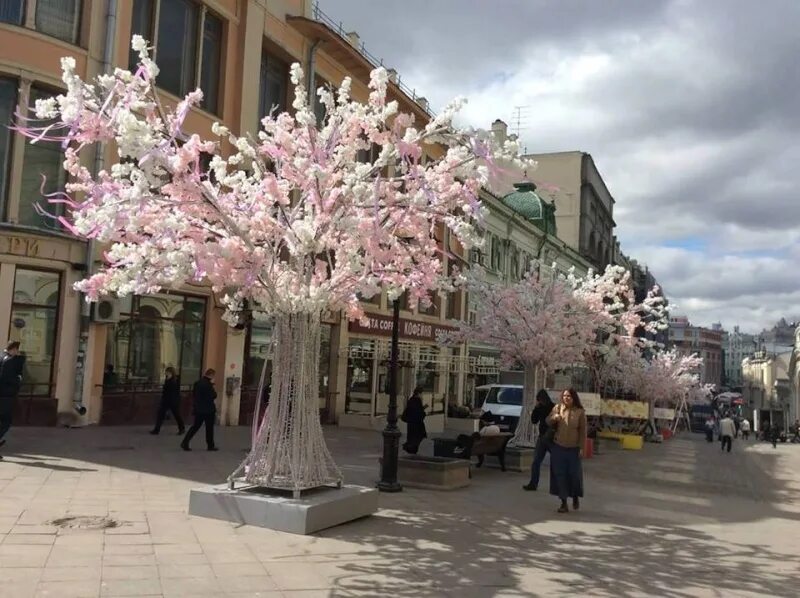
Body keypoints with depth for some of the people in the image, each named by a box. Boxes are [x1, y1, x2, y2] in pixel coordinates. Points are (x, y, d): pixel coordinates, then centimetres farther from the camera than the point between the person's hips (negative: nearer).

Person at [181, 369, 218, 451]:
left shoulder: (197, 383, 8)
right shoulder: (208, 384, -19)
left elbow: (193, 394, 15)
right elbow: (214, 396, -15)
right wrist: (212, 385, -6)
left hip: (198, 409, 7)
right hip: (208, 410, -7)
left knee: (195, 426, 12)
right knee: (209, 428, 6)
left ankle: (185, 443, 3)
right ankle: (211, 446, 15)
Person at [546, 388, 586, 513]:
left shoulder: (580, 412, -4)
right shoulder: (557, 408, 2)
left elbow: (583, 431, -2)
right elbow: (548, 421, 8)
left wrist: (582, 448, -6)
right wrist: (554, 417, -14)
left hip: (573, 449, -2)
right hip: (558, 447, 2)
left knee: (574, 474, 3)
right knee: (560, 474, 3)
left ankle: (575, 497, 31)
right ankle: (564, 502, 13)